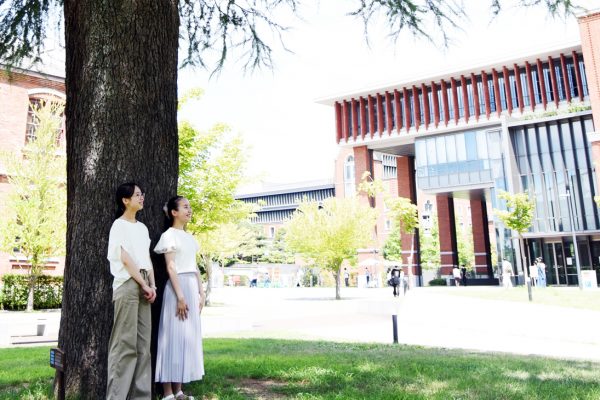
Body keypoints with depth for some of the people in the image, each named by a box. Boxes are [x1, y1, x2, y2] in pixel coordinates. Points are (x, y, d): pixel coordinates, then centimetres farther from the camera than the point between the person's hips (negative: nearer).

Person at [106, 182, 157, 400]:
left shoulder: (142, 227, 18)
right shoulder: (119, 225, -3)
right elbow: (126, 259, -11)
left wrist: (152, 285, 2)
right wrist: (144, 285, -11)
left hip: (142, 286, 7)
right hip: (127, 284, -7)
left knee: (143, 343, 7)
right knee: (125, 343, -7)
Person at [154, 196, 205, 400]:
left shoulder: (189, 237, 16)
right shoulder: (169, 235, -6)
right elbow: (170, 268, -12)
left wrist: (201, 292, 12)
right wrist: (180, 296, -18)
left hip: (192, 287, 8)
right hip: (177, 287, -8)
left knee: (188, 337, 8)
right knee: (173, 337, -5)